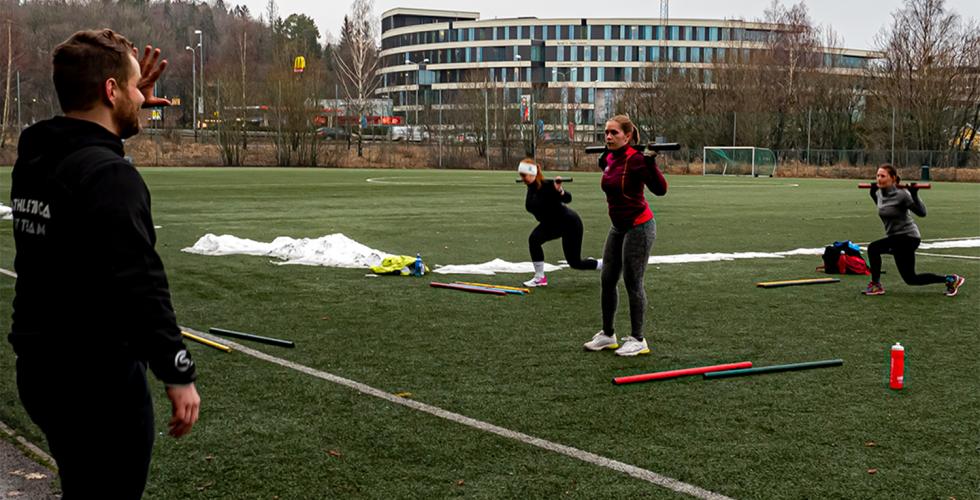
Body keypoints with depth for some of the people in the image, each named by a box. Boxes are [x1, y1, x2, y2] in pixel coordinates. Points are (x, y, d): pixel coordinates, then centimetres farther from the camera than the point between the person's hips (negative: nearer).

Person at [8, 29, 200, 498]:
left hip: (40, 367, 9)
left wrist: (131, 105, 20)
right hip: (98, 377, -9)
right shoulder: (108, 174, -21)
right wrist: (178, 373, -19)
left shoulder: (35, 158, 7)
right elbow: (139, 286, -25)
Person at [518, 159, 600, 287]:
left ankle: (604, 265, 28)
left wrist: (559, 190, -59)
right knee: (533, 239, -21)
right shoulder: (531, 188, -7)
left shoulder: (547, 185, -29)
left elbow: (568, 199, -43)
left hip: (569, 222, -7)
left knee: (575, 263, 1)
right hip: (552, 223, 7)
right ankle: (539, 278, -10)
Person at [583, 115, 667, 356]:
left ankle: (637, 340, 8)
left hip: (638, 227, -9)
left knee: (633, 283, -3)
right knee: (608, 280, 12)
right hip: (618, 228, 9)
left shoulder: (635, 159, -18)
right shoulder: (610, 159, 5)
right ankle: (607, 335, 24)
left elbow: (660, 189, -25)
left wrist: (651, 163, -34)